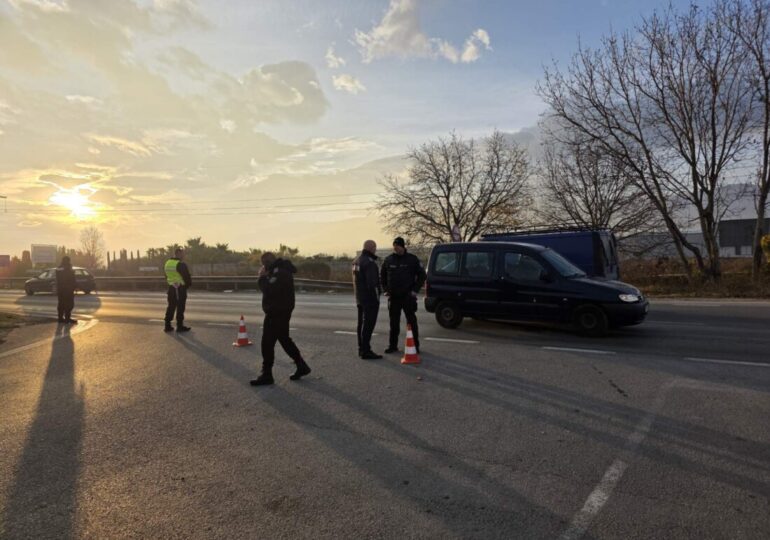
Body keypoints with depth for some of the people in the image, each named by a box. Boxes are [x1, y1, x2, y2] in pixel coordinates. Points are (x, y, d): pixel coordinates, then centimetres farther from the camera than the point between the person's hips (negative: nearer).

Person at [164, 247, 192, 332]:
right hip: (180, 289, -7)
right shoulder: (181, 264, -17)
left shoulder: (167, 263, 9)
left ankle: (167, 326, 16)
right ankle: (180, 326, 6)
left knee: (171, 307, 13)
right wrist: (188, 284, 5)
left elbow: (167, 277, 16)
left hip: (171, 288, 7)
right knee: (180, 308, 0)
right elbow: (187, 277, -14)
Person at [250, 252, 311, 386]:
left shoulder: (280, 272, -20)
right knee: (284, 339, 17)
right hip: (279, 312, 11)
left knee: (267, 342, -5)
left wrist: (262, 277, -14)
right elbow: (270, 288, 17)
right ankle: (301, 366, 23)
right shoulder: (279, 270, 15)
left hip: (277, 313, -11)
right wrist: (264, 277, 3)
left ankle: (266, 375, 4)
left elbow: (268, 290, -28)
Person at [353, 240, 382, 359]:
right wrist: (376, 297, -17)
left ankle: (361, 349, 23)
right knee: (368, 324, -6)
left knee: (361, 323, 15)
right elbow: (372, 283, -23)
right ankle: (366, 351, -4)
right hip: (370, 299, -10)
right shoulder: (369, 262, -19)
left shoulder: (357, 261, 12)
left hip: (360, 299, 10)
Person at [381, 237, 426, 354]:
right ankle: (393, 345, 18)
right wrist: (385, 289, 7)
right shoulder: (388, 260, 5)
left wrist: (415, 290, -6)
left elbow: (422, 275, 2)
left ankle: (415, 345, 10)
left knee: (412, 322, 1)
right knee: (394, 322, 9)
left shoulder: (412, 259, -3)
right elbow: (382, 275, 17)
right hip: (393, 297, 3)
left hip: (408, 296, -3)